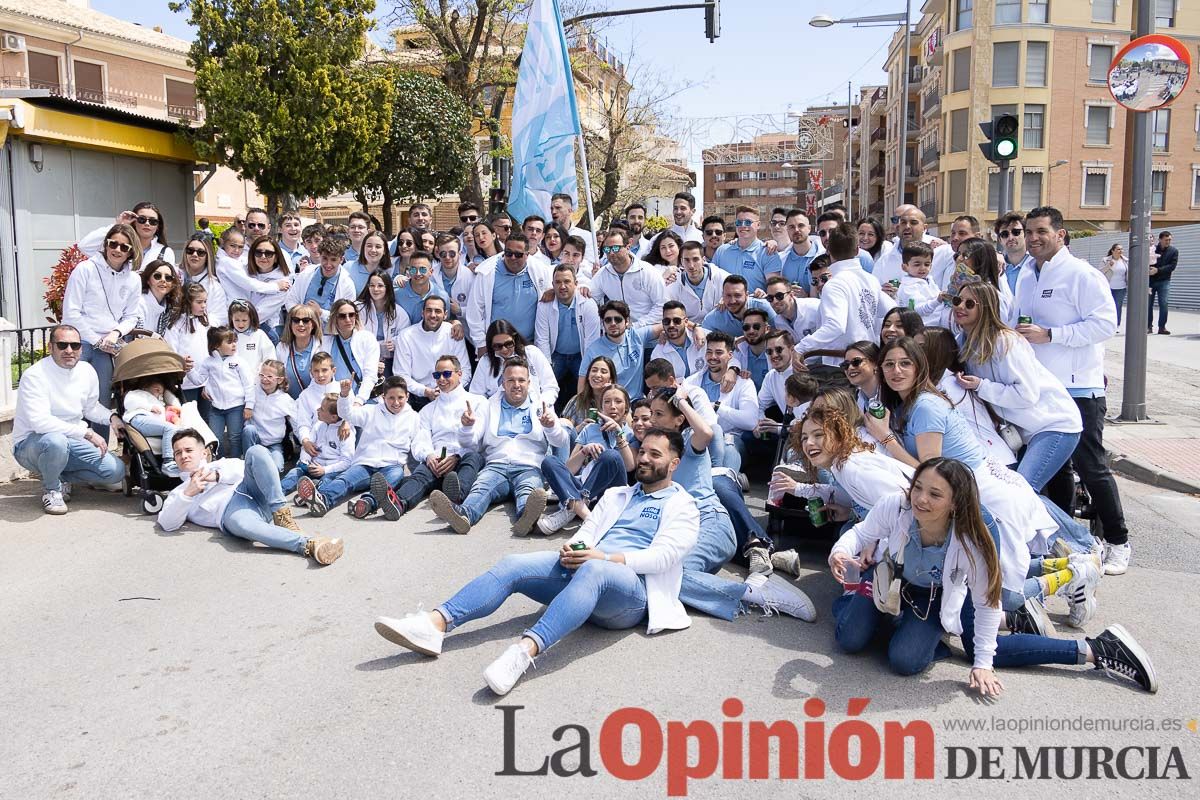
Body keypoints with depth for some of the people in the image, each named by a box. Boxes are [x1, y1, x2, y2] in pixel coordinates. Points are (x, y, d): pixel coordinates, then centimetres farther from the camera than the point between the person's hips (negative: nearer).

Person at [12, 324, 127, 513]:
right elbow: (40, 422, -28)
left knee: (116, 470, -14)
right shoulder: (34, 375, -19)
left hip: (72, 442, 6)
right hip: (30, 444, -5)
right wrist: (87, 433, -28)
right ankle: (51, 489, -9)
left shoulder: (87, 371, 1)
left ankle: (62, 476, 11)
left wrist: (112, 417, -4)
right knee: (55, 441, -41)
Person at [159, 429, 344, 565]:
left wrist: (217, 476, -1)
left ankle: (281, 513, -33)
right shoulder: (178, 493, 32)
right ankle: (308, 544, -58)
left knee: (255, 451, -24)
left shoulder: (218, 465, 38)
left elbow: (242, 467, 15)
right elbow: (167, 524, 12)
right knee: (241, 523, -42)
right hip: (230, 510, -3)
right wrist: (188, 494, -2)